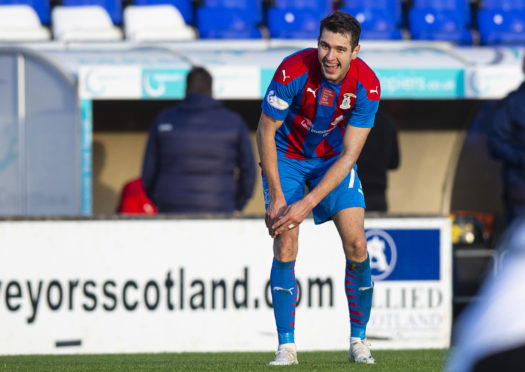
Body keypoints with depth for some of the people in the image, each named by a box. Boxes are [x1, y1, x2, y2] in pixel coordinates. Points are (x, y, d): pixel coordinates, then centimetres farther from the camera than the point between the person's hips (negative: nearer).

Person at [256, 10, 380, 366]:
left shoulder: (367, 86, -25)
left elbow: (349, 155, -22)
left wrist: (308, 203, -29)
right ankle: (286, 346, -10)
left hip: (334, 160, 2)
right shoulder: (293, 71, -30)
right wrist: (277, 197, -21)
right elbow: (265, 130, -18)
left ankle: (359, 340, 6)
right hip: (286, 157, -2)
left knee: (356, 244, -10)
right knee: (285, 245, -16)